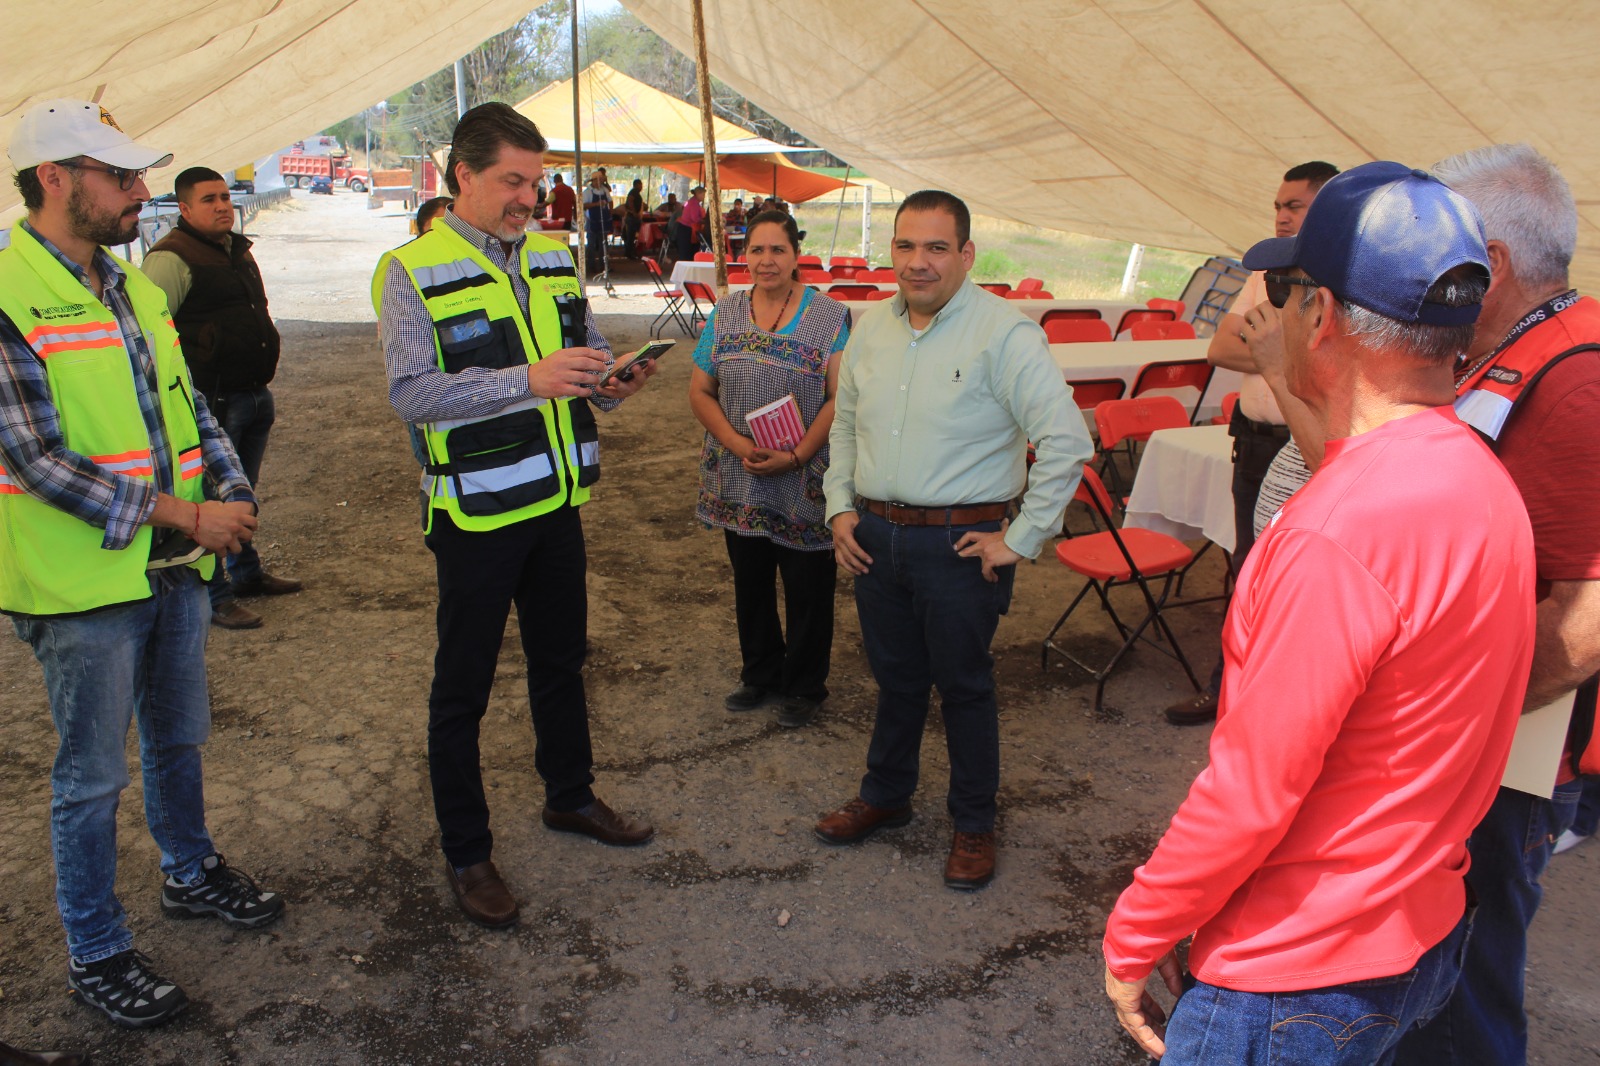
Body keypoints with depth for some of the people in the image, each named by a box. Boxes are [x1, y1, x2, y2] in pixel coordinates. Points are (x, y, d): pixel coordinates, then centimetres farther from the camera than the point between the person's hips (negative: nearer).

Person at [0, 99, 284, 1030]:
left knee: (179, 738, 22)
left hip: (178, 567, 7)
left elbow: (191, 407, 14)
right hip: (85, 582, -7)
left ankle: (191, 872, 43)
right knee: (93, 777, 7)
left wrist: (234, 495, -3)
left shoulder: (136, 289, 8)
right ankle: (97, 954, 23)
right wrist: (182, 516, -21)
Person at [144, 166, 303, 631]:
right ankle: (214, 597, 8)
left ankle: (246, 572, 36)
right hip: (212, 401, -9)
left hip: (254, 396, 9)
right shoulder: (170, 258, -14)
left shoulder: (239, 250, 15)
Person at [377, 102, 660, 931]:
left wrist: (614, 382, -7)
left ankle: (570, 798, 41)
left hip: (556, 499, 6)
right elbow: (410, 392, -21)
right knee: (463, 686, 6)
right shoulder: (414, 271, -11)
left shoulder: (552, 258, 8)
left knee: (561, 660, 21)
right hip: (476, 512, -6)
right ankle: (466, 854, 21)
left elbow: (586, 354, 17)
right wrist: (529, 379, -31)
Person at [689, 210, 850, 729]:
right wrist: (737, 444, -10)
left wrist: (796, 456, -18)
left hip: (806, 484, -3)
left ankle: (805, 686, 25)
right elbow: (699, 391, 5)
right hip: (740, 481, 4)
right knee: (750, 583, 15)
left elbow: (840, 398, -10)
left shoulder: (830, 317, -4)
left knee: (807, 588, 6)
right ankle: (760, 675, 35)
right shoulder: (725, 315, 6)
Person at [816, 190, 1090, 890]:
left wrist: (1021, 538, -15)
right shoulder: (871, 330, 6)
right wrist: (840, 506, 9)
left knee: (963, 685, 9)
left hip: (959, 541, -5)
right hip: (875, 536, 5)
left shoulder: (1002, 332, -14)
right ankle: (884, 796, 40)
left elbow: (1067, 443, -18)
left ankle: (973, 824, 28)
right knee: (895, 676, 19)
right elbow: (845, 425, 20)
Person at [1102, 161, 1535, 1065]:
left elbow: (1253, 793, -25)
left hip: (1304, 979, -9)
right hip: (1424, 934, 9)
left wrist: (1134, 937, -11)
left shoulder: (1338, 535, -30)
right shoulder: (1483, 481, 0)